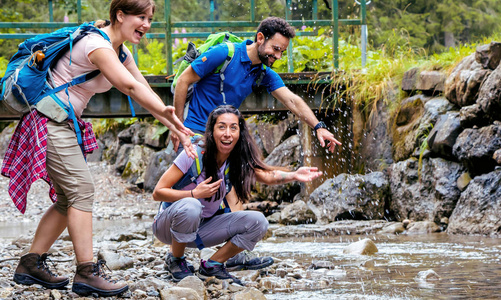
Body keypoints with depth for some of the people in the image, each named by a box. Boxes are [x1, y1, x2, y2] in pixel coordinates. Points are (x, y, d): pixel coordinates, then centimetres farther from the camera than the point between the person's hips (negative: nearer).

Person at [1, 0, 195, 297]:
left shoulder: (120, 52, 11)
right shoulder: (97, 45, -19)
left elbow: (145, 92, 8)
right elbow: (130, 86, -31)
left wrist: (179, 132, 1)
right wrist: (168, 114, -38)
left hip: (66, 125, 10)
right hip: (50, 122, -10)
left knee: (68, 199, 8)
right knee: (82, 188, -16)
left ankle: (31, 264, 14)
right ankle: (86, 272, -19)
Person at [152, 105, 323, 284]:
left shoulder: (238, 160, -7)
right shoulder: (194, 154, -22)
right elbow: (158, 192, -20)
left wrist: (294, 175, -22)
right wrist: (194, 194, -30)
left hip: (202, 228, 5)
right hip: (169, 225, -5)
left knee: (258, 222, -13)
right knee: (190, 207, -40)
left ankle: (211, 266, 0)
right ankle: (176, 261, -13)